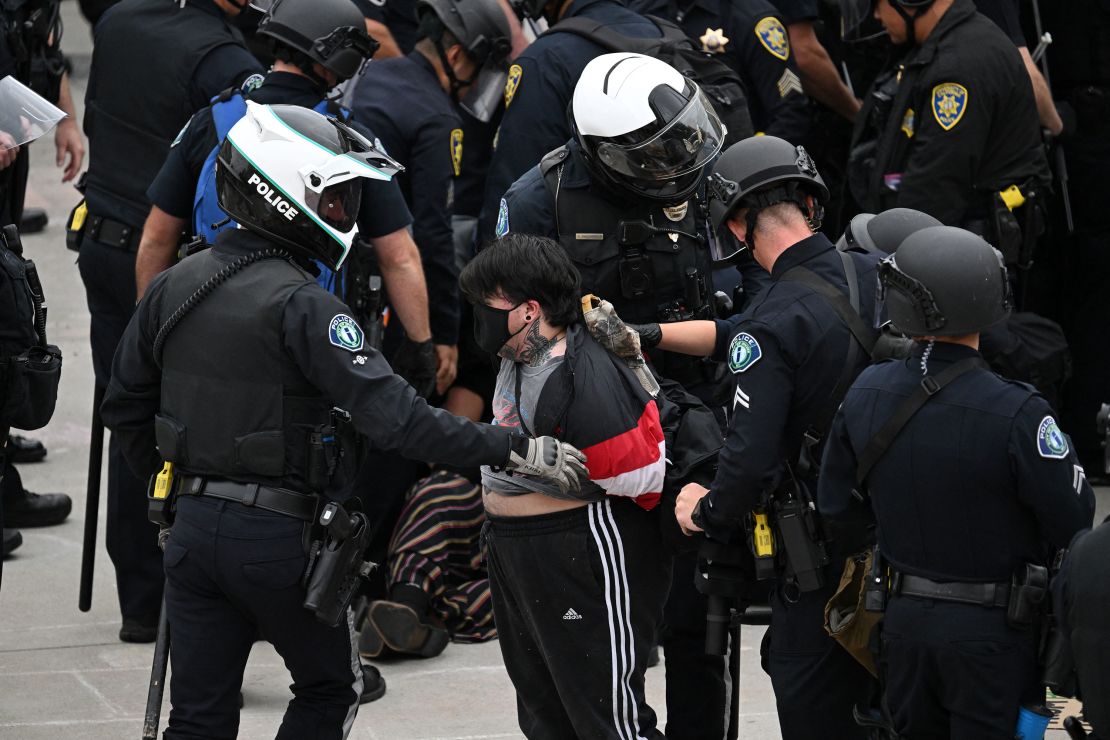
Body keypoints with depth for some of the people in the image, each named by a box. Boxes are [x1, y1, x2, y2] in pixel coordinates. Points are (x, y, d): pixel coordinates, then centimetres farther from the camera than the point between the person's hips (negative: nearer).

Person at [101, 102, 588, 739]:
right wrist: (513, 451, -27)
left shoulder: (173, 287, 4)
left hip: (194, 526, 6)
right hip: (280, 536, -6)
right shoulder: (300, 305, -19)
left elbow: (126, 407, 14)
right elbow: (391, 413, -27)